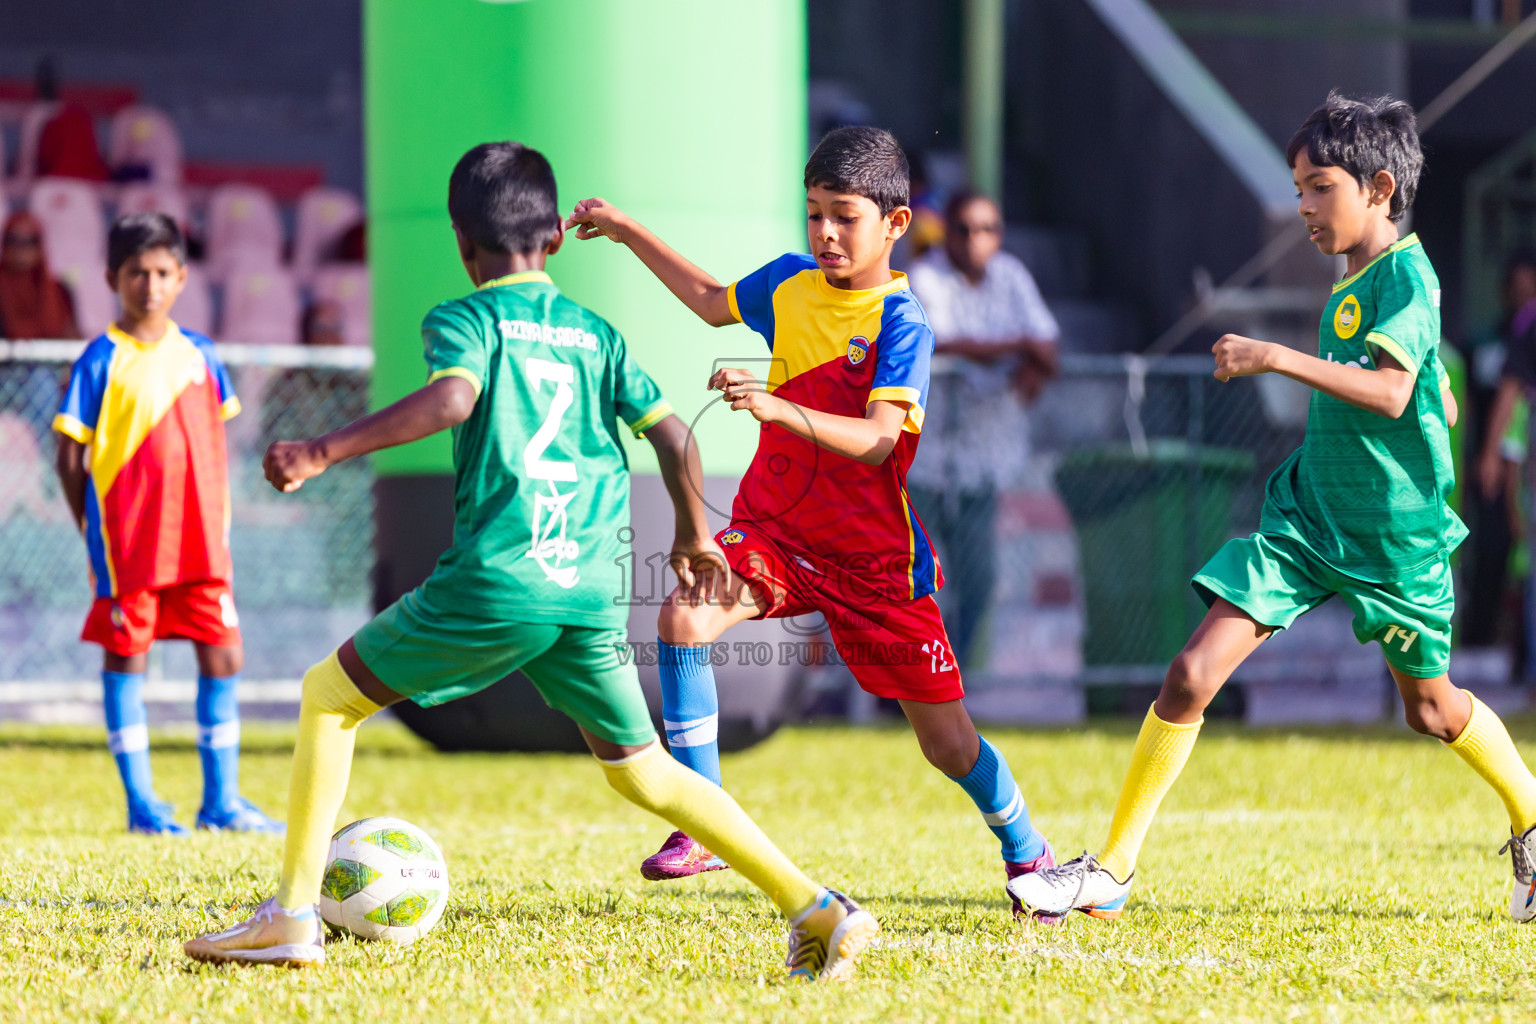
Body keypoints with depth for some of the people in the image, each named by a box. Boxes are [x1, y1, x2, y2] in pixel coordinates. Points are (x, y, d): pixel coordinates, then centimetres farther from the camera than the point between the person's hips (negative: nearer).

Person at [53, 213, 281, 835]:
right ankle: (141, 803, 8)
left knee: (223, 658, 3)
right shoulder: (101, 362, -5)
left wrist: (217, 523, 11)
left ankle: (221, 802, 11)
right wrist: (93, 531, -5)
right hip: (126, 543, -4)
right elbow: (70, 457, -2)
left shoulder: (199, 356, 9)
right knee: (126, 660, 1)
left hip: (200, 543, 4)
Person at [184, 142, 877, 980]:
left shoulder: (465, 319, 2)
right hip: (594, 585, 5)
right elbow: (671, 433, 13)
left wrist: (322, 454, -20)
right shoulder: (594, 331, 17)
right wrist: (694, 537, 29)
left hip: (498, 577, -5)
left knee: (331, 695, 12)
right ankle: (816, 910, 7)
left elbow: (454, 398, -19)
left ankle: (293, 918, 4)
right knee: (641, 770, 17)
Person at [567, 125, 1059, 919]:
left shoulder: (902, 325, -17)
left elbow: (877, 440, -31)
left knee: (949, 741, 3)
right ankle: (701, 829, -21)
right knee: (683, 616, -27)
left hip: (872, 557, -4)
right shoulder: (789, 284, 0)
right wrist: (629, 234, 21)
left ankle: (1028, 857, 33)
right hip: (774, 531, 4)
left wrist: (779, 407, -45)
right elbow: (713, 303, 24)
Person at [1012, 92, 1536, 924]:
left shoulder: (1406, 272, -14)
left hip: (1395, 536, -6)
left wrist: (1279, 359, -35)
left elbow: (1392, 391, -30)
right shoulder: (1349, 284, 10)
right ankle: (1113, 868, -5)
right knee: (1192, 673, -9)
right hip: (1306, 519, 6)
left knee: (1431, 708, 13)